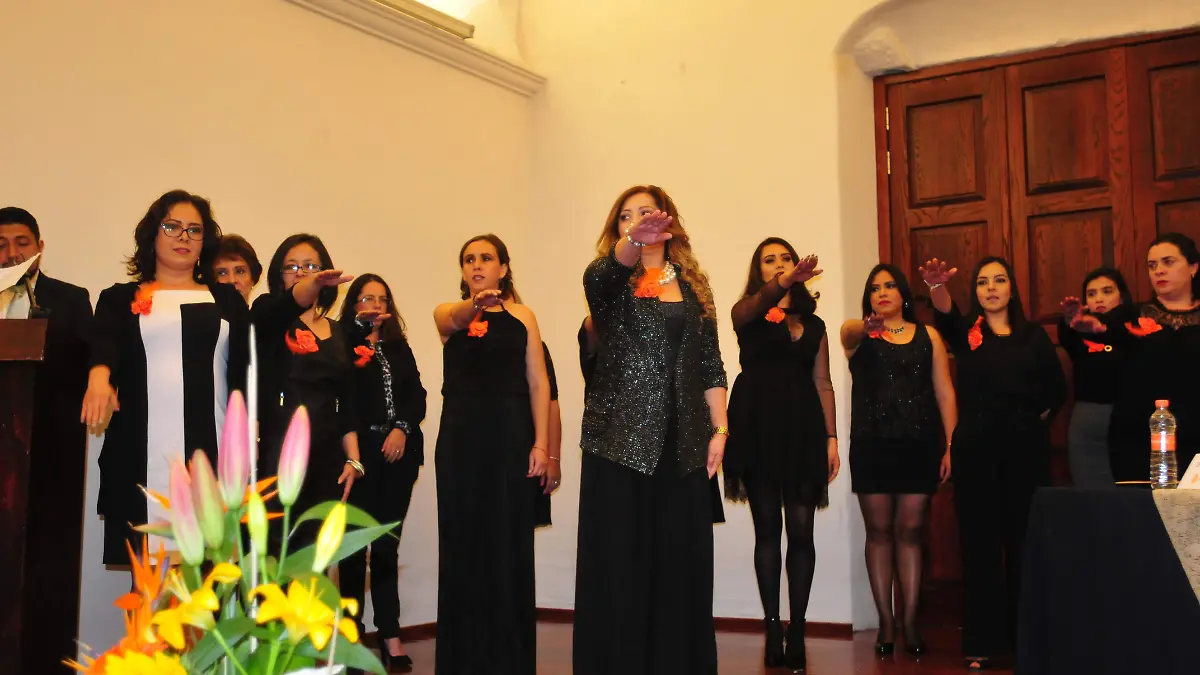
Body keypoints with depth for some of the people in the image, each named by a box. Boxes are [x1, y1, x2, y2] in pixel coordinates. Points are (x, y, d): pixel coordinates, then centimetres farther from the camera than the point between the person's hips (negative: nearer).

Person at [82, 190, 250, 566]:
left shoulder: (227, 299, 17)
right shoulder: (120, 299, 14)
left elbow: (245, 370, 9)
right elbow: (103, 342, -5)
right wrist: (99, 377, -28)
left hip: (211, 448, 1)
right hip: (142, 451, 0)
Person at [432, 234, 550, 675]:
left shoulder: (522, 316, 7)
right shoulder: (449, 313, 9)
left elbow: (538, 383, 2)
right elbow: (454, 320, -17)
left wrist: (541, 443, -7)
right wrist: (476, 303, -41)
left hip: (510, 436, -1)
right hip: (461, 438, 1)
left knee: (509, 543, 1)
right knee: (464, 543, 3)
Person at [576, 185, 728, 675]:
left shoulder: (693, 284, 13)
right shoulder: (611, 280, 5)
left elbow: (711, 364, 11)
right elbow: (599, 274, -21)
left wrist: (720, 430, 1)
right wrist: (632, 241, -42)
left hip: (682, 440, 2)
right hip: (620, 437, -2)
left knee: (680, 561, 3)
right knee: (619, 562, -2)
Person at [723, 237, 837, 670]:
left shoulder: (813, 323, 15)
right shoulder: (747, 312, 6)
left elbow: (823, 383, 11)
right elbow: (754, 305, -20)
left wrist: (831, 437, 2)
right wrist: (781, 285, -41)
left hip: (802, 430, 2)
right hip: (759, 429, -2)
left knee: (801, 531, -2)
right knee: (767, 530, 1)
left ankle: (797, 631, 3)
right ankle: (772, 629, 5)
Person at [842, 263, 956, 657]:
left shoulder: (928, 335, 11)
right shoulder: (858, 333, 6)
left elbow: (944, 392, 6)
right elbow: (849, 333, -20)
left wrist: (950, 445, -3)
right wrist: (867, 326, -44)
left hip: (919, 444, 1)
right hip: (872, 445, -1)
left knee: (911, 530, 3)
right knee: (879, 531, 3)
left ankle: (910, 621, 9)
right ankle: (885, 623, 8)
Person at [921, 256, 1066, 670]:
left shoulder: (1034, 335, 10)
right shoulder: (966, 332, 4)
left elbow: (1057, 389, 13)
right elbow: (945, 315, -19)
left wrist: (1039, 418, 1)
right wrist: (937, 287, -39)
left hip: (1026, 448, 1)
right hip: (976, 449, -1)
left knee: (1025, 540, 4)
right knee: (980, 543, 0)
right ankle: (982, 641, 5)